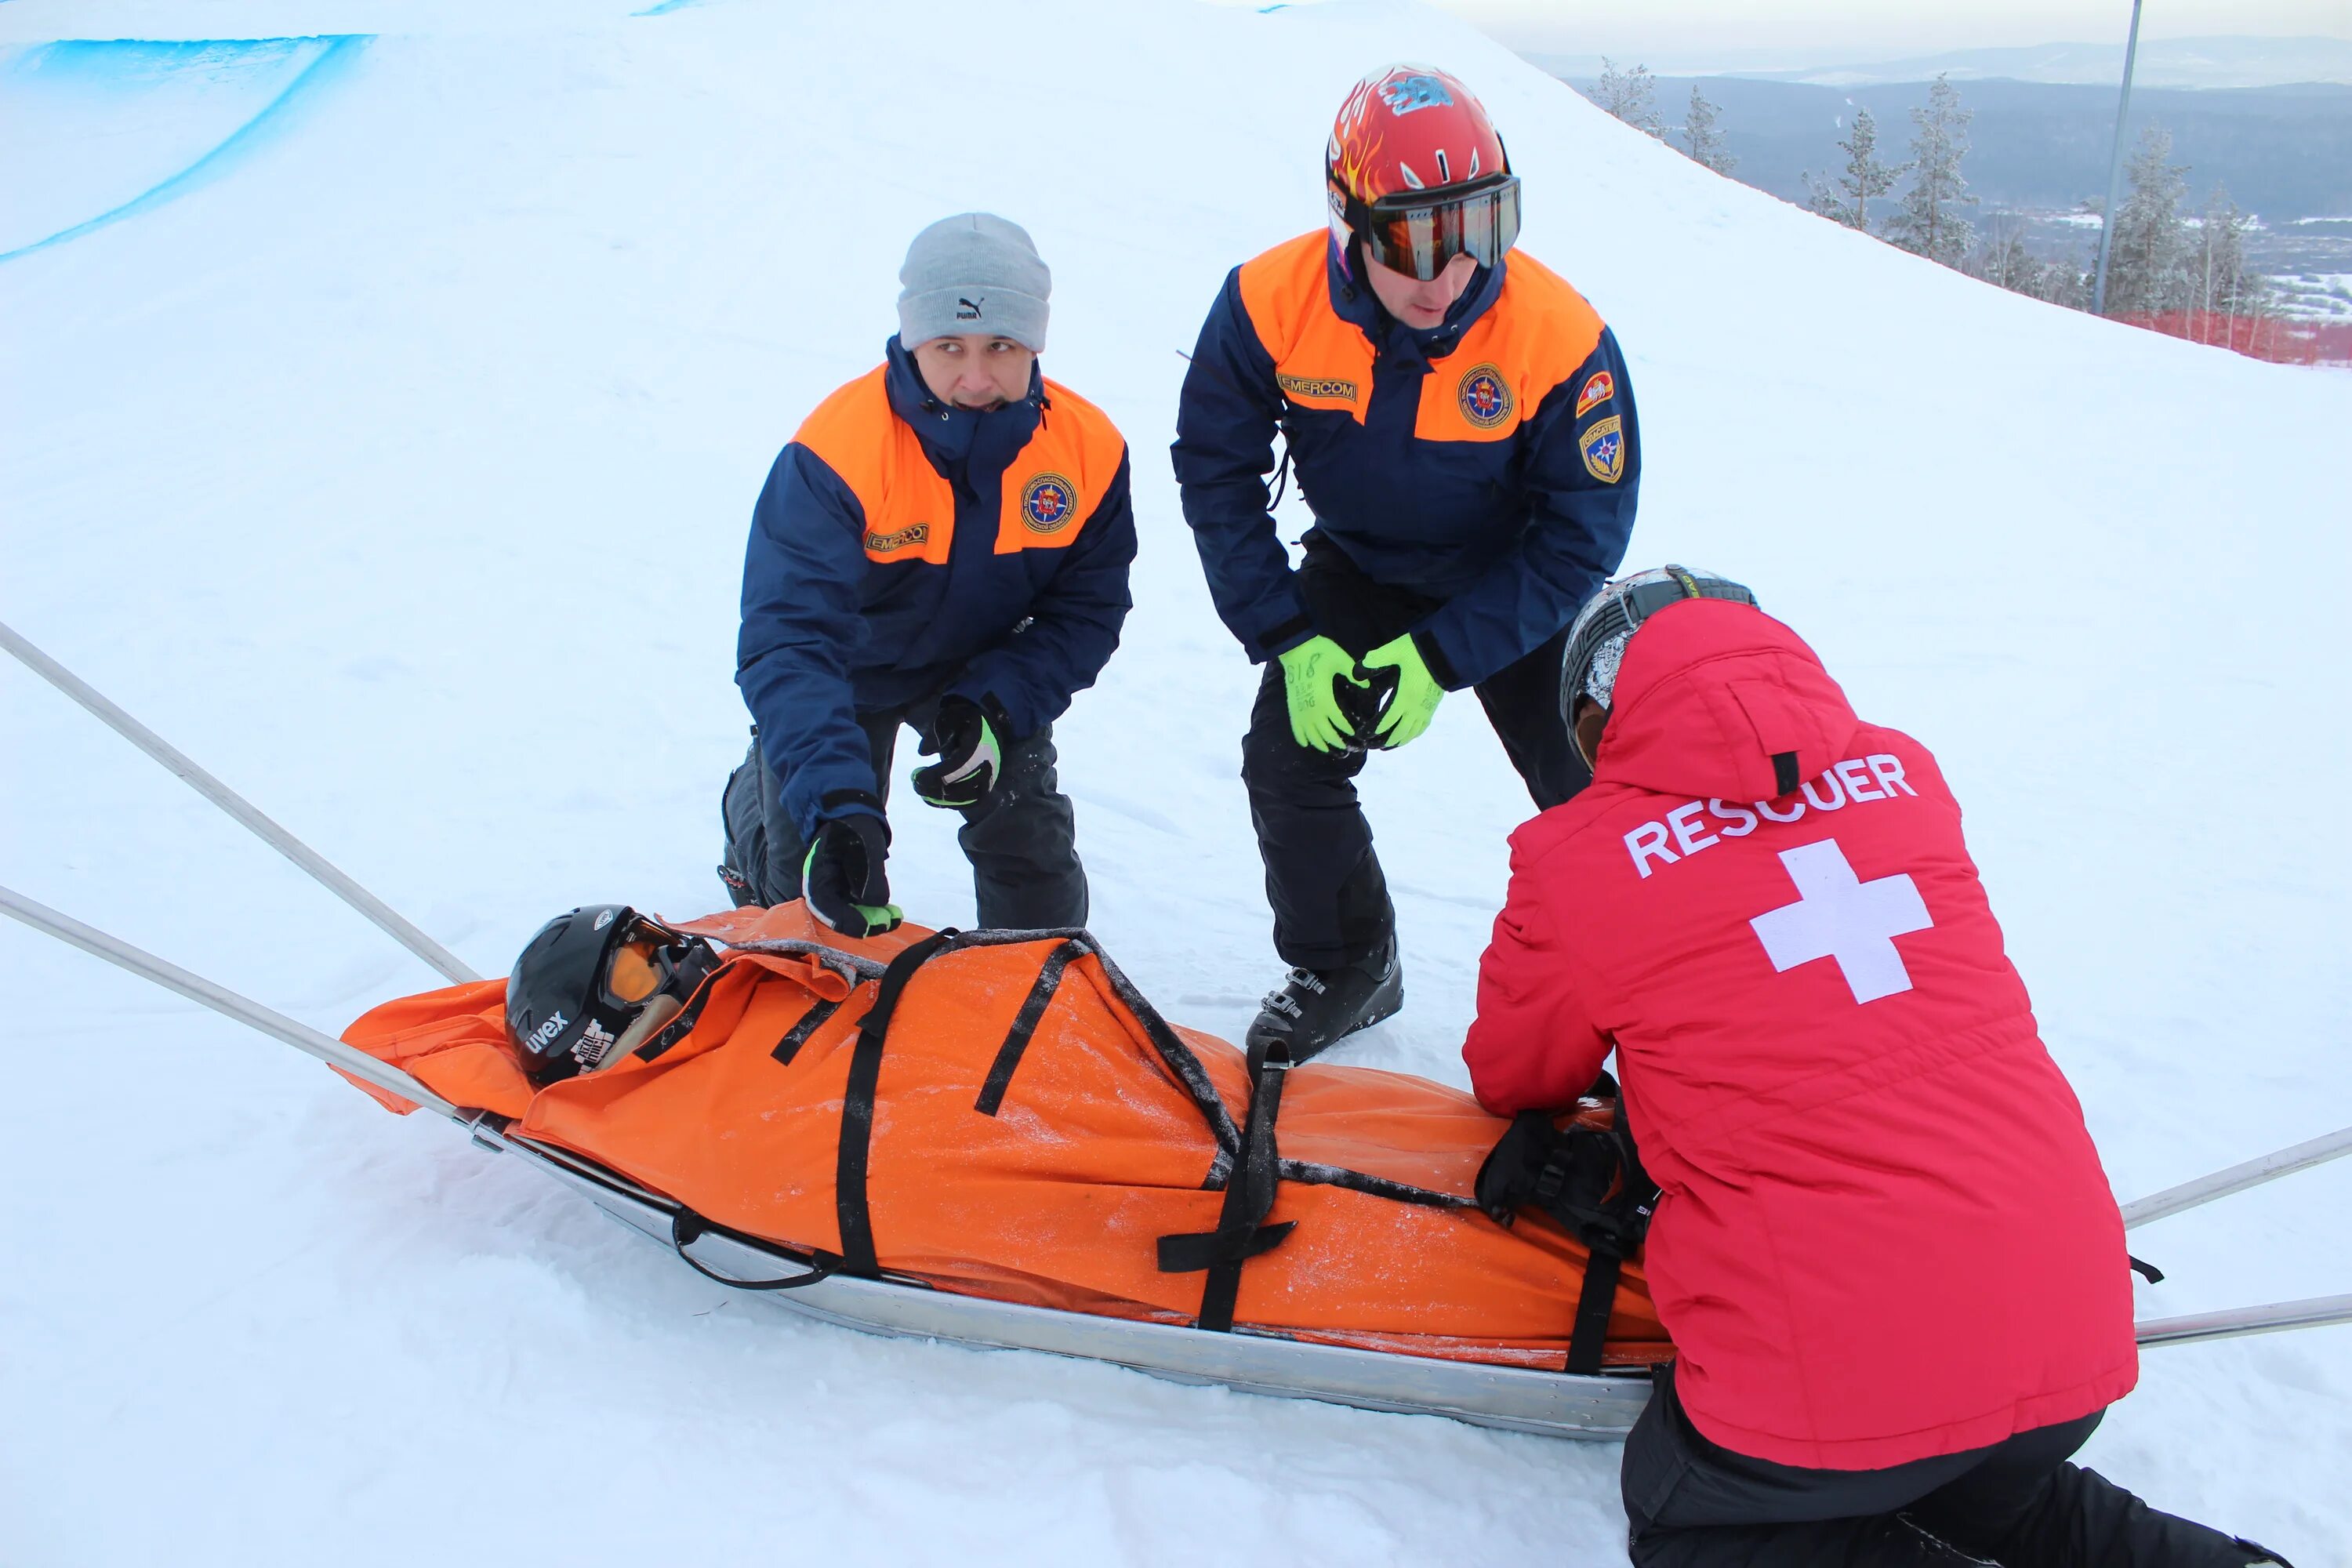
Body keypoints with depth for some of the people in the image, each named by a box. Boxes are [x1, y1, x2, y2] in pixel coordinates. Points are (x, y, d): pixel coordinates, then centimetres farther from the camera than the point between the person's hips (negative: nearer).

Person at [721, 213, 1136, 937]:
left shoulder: (1088, 448, -25)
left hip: (985, 669, 2)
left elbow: (1087, 608, -15)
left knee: (1032, 848, -8)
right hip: (846, 670, -2)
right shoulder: (836, 451, -37)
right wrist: (833, 804, -55)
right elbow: (789, 639, -42)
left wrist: (994, 707, -32)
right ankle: (755, 799, 41)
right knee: (812, 885, 4)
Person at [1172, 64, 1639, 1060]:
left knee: (1589, 788, -6)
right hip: (1356, 572, 2)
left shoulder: (1560, 340, -31)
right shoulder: (1270, 305, -25)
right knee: (1287, 755, -5)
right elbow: (1217, 474, -14)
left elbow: (1583, 535, -23)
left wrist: (1440, 657, -28)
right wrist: (1290, 642, -21)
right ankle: (1342, 967, 18)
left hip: (1512, 587, -2)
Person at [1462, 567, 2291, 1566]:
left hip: (1844, 1372, -6)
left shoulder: (1580, 859, -6)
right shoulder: (1901, 772, 7)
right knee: (1981, 1485, 36)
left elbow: (1510, 1080, 12)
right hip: (2073, 1340, 7)